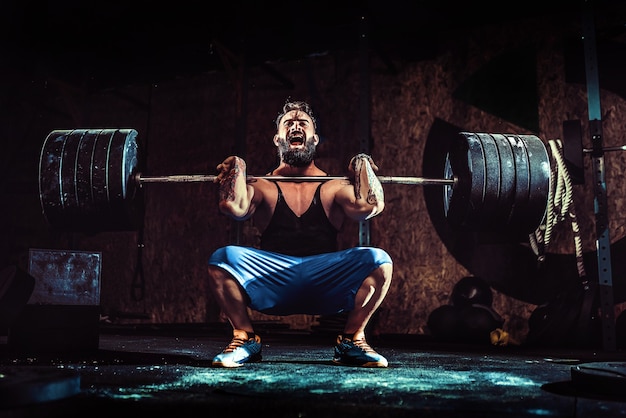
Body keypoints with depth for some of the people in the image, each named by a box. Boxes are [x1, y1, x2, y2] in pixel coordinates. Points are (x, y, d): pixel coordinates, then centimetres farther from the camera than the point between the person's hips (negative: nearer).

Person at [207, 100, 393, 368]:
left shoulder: (334, 188, 14)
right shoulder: (263, 187, 12)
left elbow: (371, 207, -8)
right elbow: (233, 207, -11)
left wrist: (363, 169, -11)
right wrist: (238, 170, -13)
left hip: (325, 285, 1)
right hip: (271, 282, 0)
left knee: (379, 261, -25)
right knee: (223, 258, -26)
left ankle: (352, 341, -5)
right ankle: (244, 337, -5)